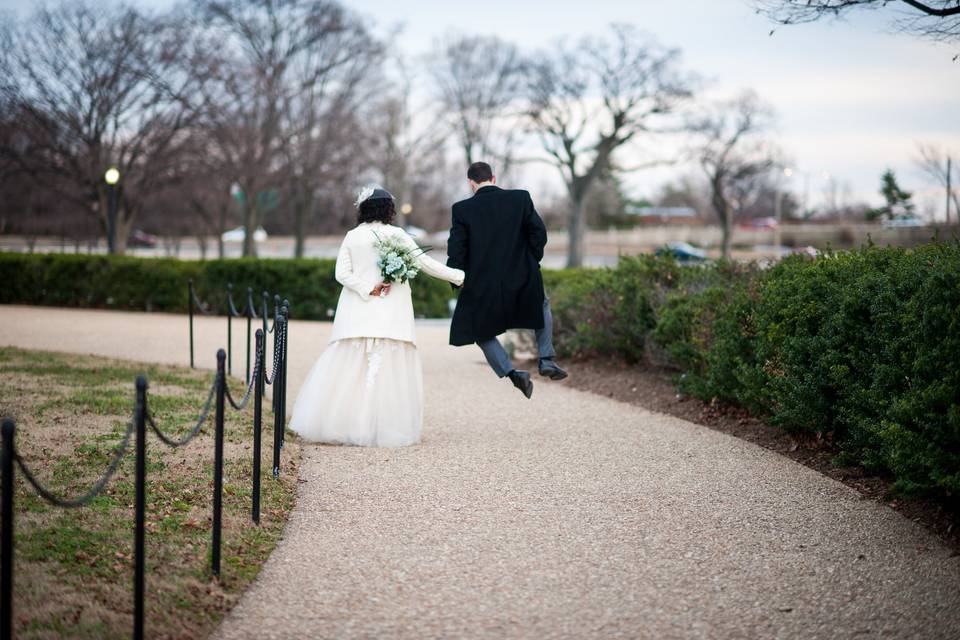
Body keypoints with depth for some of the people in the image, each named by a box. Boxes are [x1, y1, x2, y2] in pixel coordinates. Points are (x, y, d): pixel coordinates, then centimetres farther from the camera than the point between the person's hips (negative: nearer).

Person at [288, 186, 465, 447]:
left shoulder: (352, 236, 4)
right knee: (388, 371, 0)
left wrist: (369, 289, -4)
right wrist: (458, 276, 7)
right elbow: (425, 263, -1)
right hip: (390, 316, -2)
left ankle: (332, 424, 5)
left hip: (358, 316, 3)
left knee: (348, 369, 5)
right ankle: (385, 430, -1)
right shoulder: (397, 235, -3)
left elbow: (342, 273, -2)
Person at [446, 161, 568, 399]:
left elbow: (456, 250, -7)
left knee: (482, 333, 22)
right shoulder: (521, 198, -2)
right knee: (542, 305, 33)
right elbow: (539, 232, -5)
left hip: (482, 288, -1)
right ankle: (546, 359, 21)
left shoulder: (462, 209, -5)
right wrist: (532, 262, 10)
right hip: (522, 280, 1)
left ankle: (512, 373, 3)